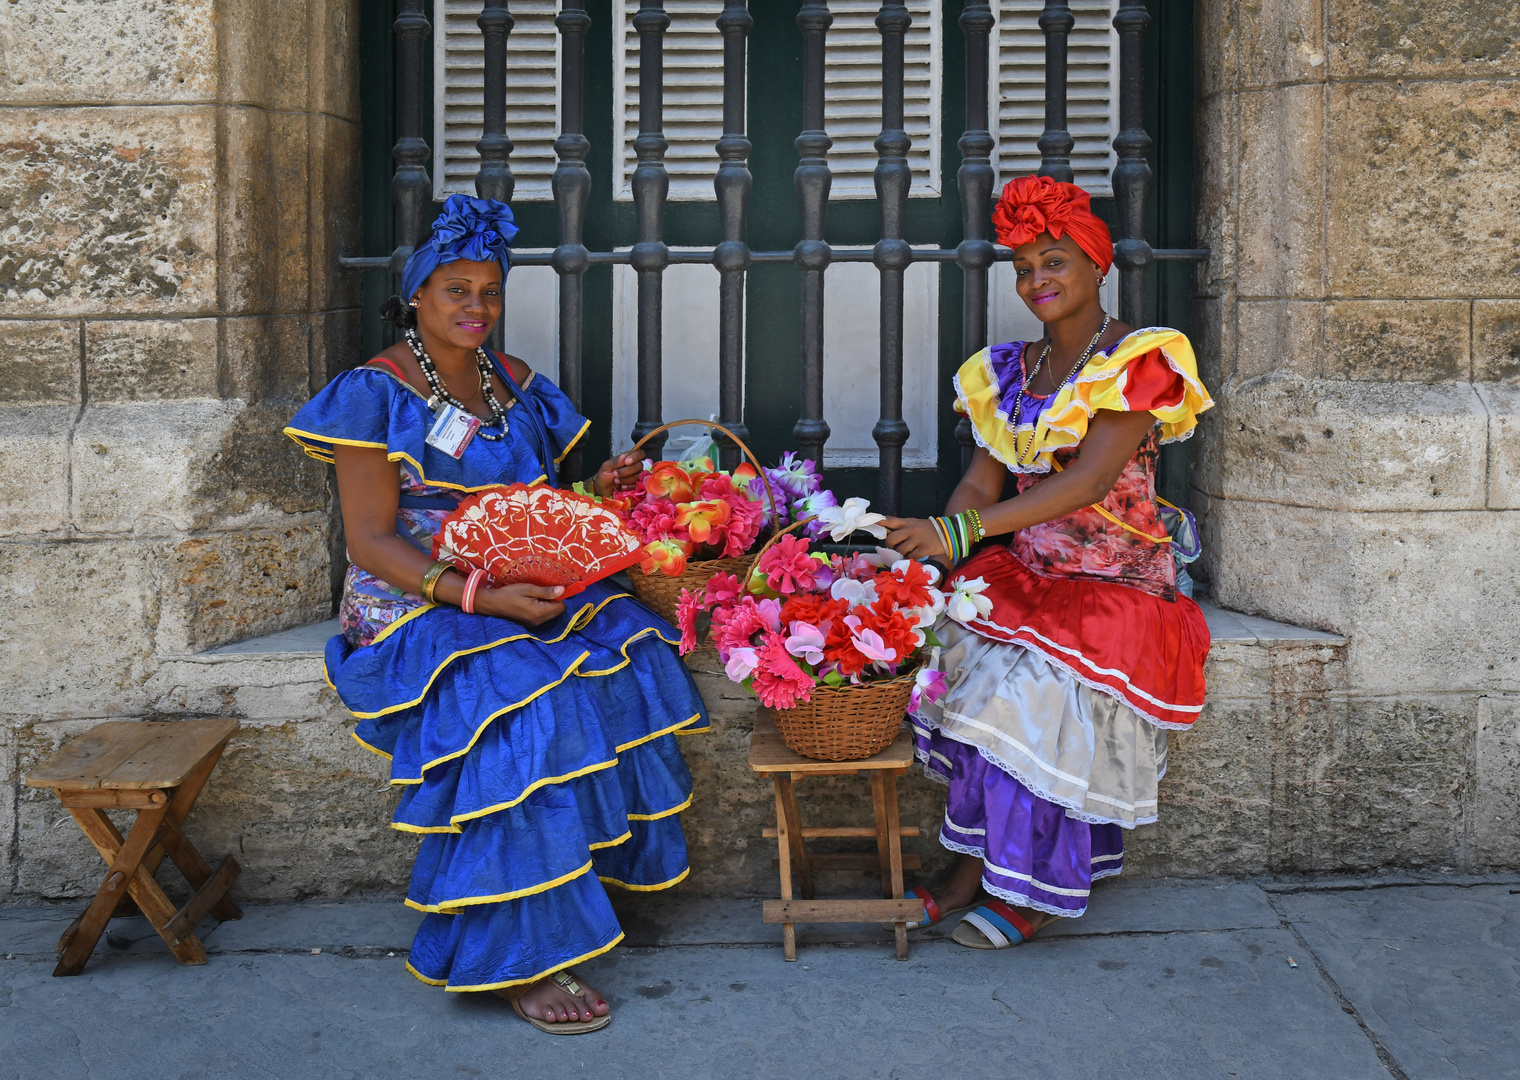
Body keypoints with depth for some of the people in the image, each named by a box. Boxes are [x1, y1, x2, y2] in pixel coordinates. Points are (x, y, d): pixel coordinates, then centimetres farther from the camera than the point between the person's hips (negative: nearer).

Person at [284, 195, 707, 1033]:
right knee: (522, 712, -32)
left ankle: (593, 864, -7)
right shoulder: (378, 392, -6)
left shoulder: (513, 384, 14)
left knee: (626, 658, -20)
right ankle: (523, 957, -25)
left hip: (522, 589, 7)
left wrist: (597, 491, -1)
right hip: (416, 609, -6)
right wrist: (480, 596, -25)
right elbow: (372, 541, -13)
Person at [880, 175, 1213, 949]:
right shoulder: (1010, 371, 11)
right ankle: (971, 866, -12)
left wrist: (959, 531, -32)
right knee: (957, 655, -21)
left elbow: (1089, 482, -24)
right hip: (1028, 573, 6)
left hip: (1116, 584, -5)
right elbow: (981, 483, 7)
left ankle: (1028, 892, -9)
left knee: (1029, 685, -26)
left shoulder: (1137, 364, -10)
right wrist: (925, 551, -14)